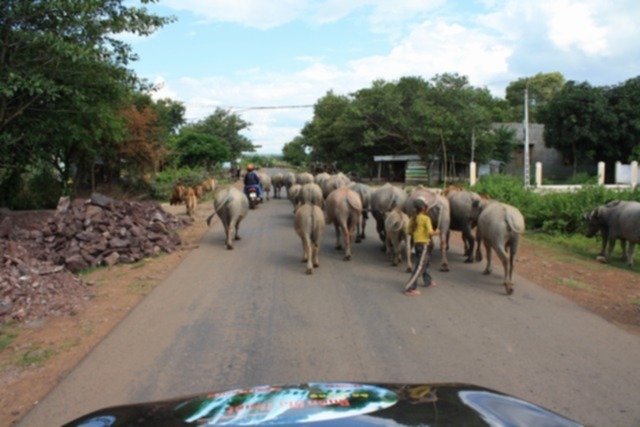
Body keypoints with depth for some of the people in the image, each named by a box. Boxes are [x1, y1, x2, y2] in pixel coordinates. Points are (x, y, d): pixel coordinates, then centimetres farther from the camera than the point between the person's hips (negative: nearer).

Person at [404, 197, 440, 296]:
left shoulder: (413, 218, 6)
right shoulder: (426, 218, -15)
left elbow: (409, 231, 9)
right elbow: (430, 232, -21)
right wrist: (436, 232, -2)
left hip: (416, 243, 8)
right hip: (424, 244, -8)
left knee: (424, 263, 26)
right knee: (420, 267, -6)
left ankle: (428, 281, 43)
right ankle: (409, 288, -10)